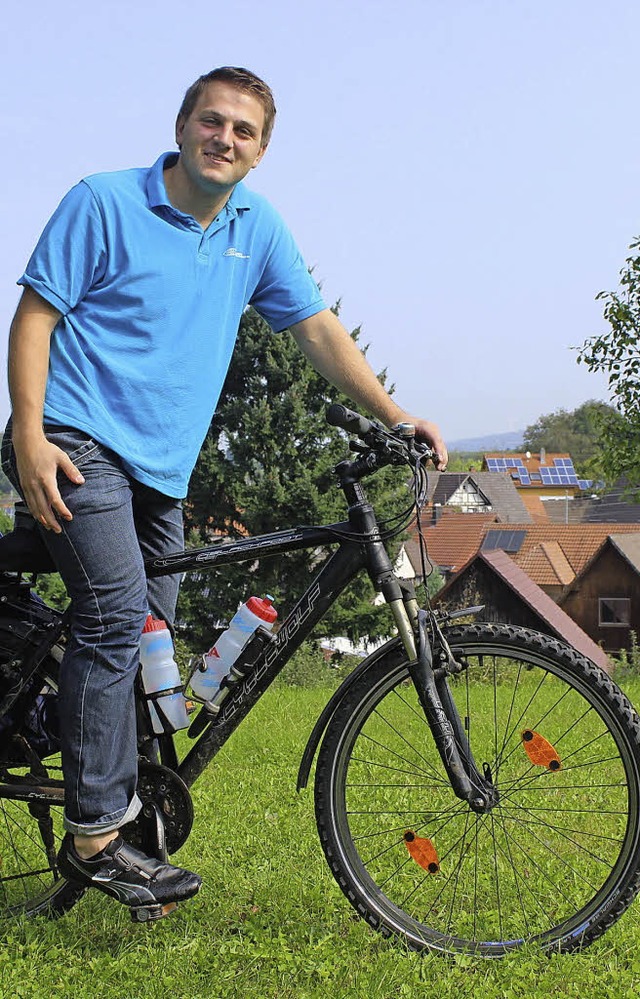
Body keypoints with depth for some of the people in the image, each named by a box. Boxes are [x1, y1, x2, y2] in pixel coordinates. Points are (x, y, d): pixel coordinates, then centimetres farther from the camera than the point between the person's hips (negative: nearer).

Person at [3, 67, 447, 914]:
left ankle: (127, 807, 25)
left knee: (148, 638, 10)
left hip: (163, 465, 6)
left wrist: (394, 416, 1)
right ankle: (95, 834, -15)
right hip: (80, 443, -6)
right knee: (118, 612, -21)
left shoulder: (257, 228, 9)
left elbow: (315, 327, 11)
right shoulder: (104, 203, -5)